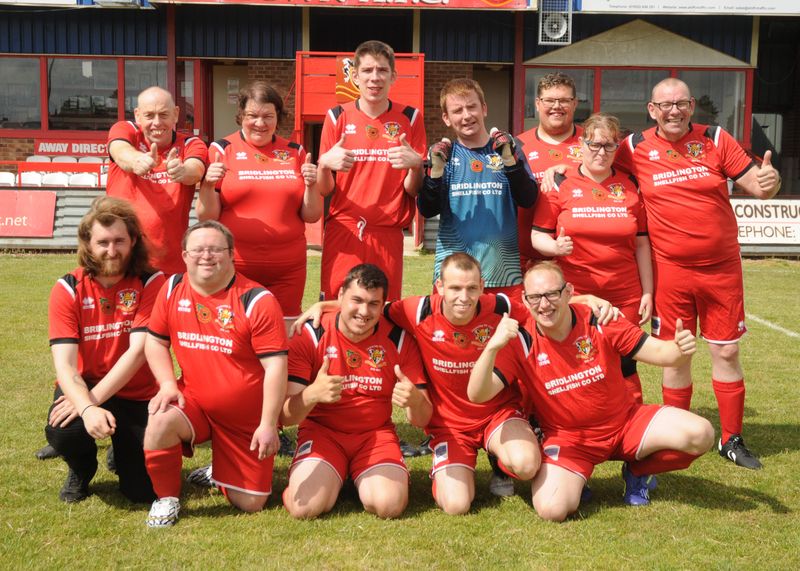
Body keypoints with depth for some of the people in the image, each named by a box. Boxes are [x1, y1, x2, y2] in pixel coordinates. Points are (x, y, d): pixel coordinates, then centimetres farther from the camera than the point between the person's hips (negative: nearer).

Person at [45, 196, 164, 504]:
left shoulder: (151, 283, -12)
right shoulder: (68, 289, -9)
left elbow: (138, 351, -20)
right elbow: (64, 363, -18)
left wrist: (94, 398, -28)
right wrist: (86, 408, -36)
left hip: (138, 396, 0)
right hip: (83, 388, 1)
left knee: (144, 489, -11)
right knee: (63, 431, -33)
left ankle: (124, 453, 27)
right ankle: (82, 468, 6)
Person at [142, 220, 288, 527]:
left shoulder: (257, 300, -17)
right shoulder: (173, 289, -3)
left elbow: (275, 365, -18)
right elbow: (155, 340, 9)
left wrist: (268, 424, -21)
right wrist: (168, 384, -9)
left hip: (247, 419, -2)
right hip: (193, 401, 2)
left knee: (250, 504, 1)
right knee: (160, 422, -33)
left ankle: (220, 471, 36)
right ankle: (166, 498, -6)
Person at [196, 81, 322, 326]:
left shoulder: (295, 152, 9)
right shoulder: (222, 150, 2)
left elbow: (311, 216, 8)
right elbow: (206, 217, 0)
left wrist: (311, 185, -9)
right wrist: (208, 185, -17)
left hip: (288, 269, 2)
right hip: (233, 266, -2)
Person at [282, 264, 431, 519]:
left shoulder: (399, 339, -7)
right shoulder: (310, 335, -13)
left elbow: (422, 419, -6)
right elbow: (286, 416, -17)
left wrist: (415, 400, -31)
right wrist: (312, 394, -40)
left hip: (376, 434, 1)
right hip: (321, 431, -1)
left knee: (389, 505, -24)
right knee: (305, 507, -24)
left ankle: (362, 480, 12)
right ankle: (329, 477, 11)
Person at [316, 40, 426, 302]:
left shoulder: (409, 118, 5)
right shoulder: (337, 116, 4)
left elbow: (414, 190, 4)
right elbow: (324, 190, 5)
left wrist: (415, 165, -15)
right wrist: (324, 164, -15)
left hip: (388, 236, 0)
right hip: (342, 233, 0)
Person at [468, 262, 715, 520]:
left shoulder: (600, 321, -11)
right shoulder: (520, 342, -15)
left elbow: (658, 352, -7)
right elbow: (478, 395, -24)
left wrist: (679, 349, -31)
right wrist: (492, 348, -41)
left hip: (625, 421, 2)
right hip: (567, 437, -2)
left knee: (700, 435, -18)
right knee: (552, 509, -28)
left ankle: (638, 470, 12)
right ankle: (574, 479, 10)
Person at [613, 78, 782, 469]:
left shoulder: (715, 140, -1)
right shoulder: (635, 148, -3)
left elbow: (754, 183, -1)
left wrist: (768, 181, -23)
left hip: (722, 267, 1)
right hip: (669, 271, -1)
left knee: (726, 352, 7)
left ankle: (732, 440, 21)